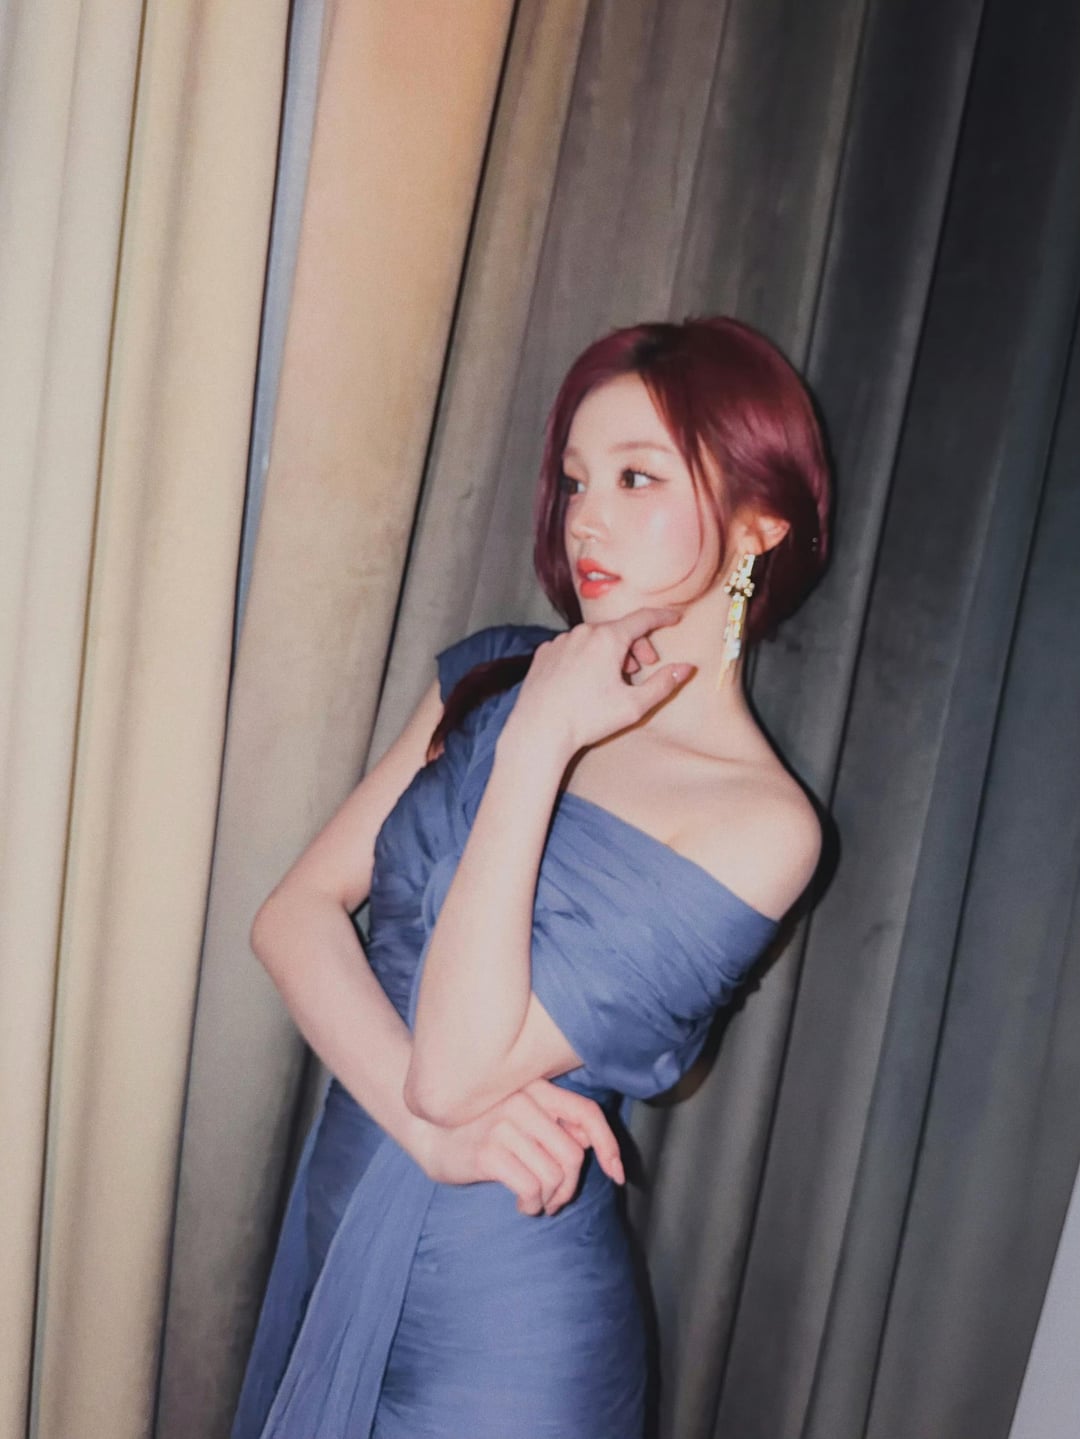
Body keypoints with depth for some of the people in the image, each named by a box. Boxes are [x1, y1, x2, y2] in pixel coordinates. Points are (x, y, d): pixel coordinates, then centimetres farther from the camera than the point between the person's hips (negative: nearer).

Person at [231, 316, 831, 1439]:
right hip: (332, 1222, 5)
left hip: (498, 1310, -5)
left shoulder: (759, 826, -19)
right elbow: (295, 910, -6)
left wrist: (538, 746, -25)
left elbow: (455, 1070, -24)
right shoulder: (495, 675, -2)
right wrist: (427, 1123, -20)